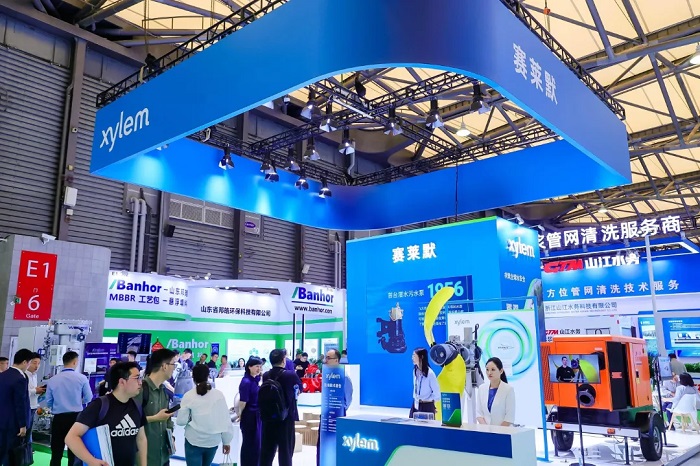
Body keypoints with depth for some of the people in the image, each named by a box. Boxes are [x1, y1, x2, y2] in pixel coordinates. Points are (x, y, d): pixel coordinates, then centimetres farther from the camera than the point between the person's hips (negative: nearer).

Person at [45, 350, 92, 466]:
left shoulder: (52, 380, -3)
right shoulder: (82, 378, -9)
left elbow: (48, 403, 4)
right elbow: (88, 399, 0)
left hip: (58, 419, 1)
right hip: (76, 417, -1)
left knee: (56, 452, 10)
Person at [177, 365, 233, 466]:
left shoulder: (188, 396, -9)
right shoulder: (218, 394, -5)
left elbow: (181, 421, -8)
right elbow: (226, 420, -3)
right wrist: (227, 441, 6)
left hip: (194, 441, -2)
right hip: (213, 440, 3)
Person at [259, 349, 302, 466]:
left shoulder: (265, 376, -2)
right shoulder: (291, 375, -12)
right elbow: (300, 387, 7)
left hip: (268, 418, 4)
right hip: (286, 418, -4)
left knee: (266, 450, 11)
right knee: (285, 450, 4)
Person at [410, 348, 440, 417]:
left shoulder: (430, 373, -17)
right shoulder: (415, 371, 2)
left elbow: (436, 393, -10)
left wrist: (426, 400, -2)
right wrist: (415, 398, 9)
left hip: (427, 407, -6)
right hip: (416, 405, 6)